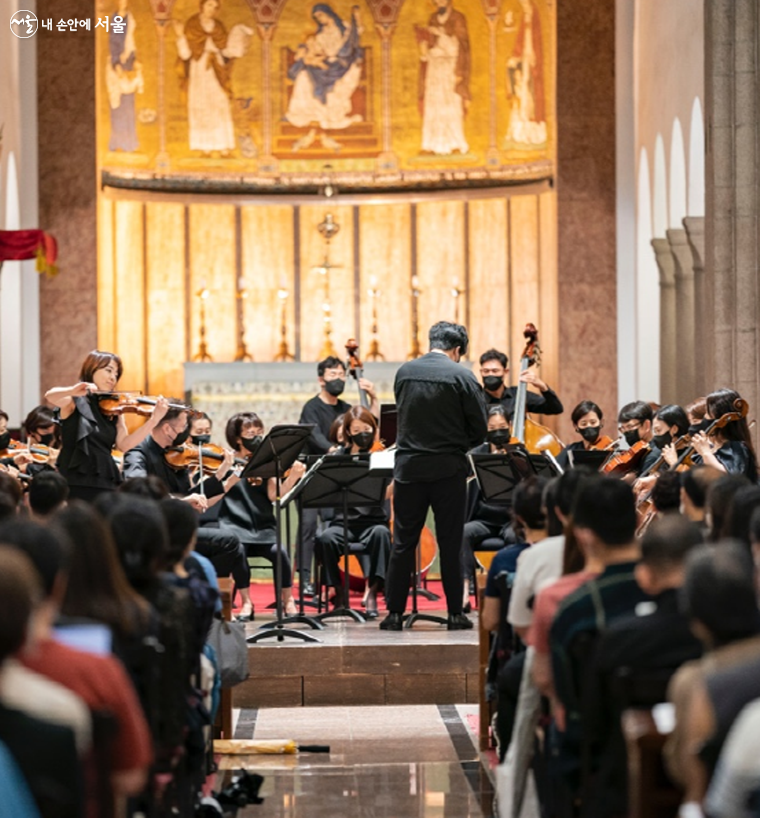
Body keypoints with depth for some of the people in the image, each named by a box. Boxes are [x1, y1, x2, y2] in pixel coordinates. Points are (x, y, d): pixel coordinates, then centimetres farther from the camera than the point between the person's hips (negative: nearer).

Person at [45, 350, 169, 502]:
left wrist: (153, 420, -9)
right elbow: (50, 396, -21)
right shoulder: (75, 401, 1)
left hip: (106, 484, 4)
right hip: (75, 484, -4)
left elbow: (123, 445, 1)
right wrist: (73, 391, -41)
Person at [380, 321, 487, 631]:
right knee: (450, 544, 6)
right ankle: (455, 613, 8)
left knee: (403, 542, 8)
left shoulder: (404, 372, 1)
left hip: (409, 466, 2)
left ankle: (394, 612, 8)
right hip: (448, 469, -2)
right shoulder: (461, 376, -9)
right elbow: (479, 428, -6)